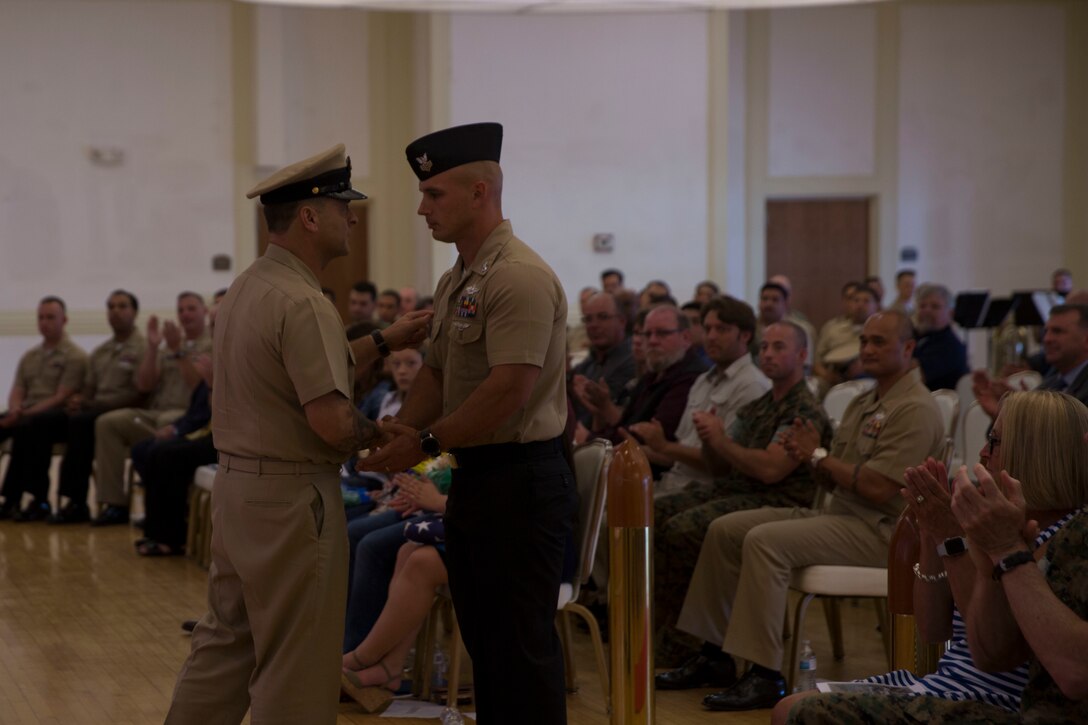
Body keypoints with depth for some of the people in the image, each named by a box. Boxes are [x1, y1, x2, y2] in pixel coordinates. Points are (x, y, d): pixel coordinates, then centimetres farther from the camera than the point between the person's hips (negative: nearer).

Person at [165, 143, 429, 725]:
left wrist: (384, 341, 15)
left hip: (234, 484, 9)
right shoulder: (303, 304, -20)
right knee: (295, 665, 2)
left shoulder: (245, 289, 10)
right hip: (291, 497, -9)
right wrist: (377, 434, -5)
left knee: (224, 642, 17)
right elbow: (332, 422, -24)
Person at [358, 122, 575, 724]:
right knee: (483, 642, 16)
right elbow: (436, 372, 20)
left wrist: (428, 443, -16)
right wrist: (399, 437, 5)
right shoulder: (455, 281, 14)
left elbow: (509, 391, -24)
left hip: (520, 479, -10)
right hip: (472, 479, 10)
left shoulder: (520, 278, -18)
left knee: (521, 647, -4)